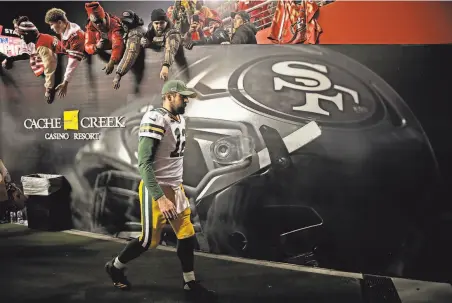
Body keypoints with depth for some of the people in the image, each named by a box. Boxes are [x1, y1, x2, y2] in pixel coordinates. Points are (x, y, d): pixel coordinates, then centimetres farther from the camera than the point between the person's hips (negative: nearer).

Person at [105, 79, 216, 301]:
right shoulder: (155, 120, -20)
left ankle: (190, 285, 21)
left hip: (176, 188, 8)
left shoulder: (180, 120, 8)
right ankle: (115, 266, 28)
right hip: (155, 190, -8)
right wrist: (160, 197, -29)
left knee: (187, 235, 9)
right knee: (149, 240, 3)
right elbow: (144, 163, -24)